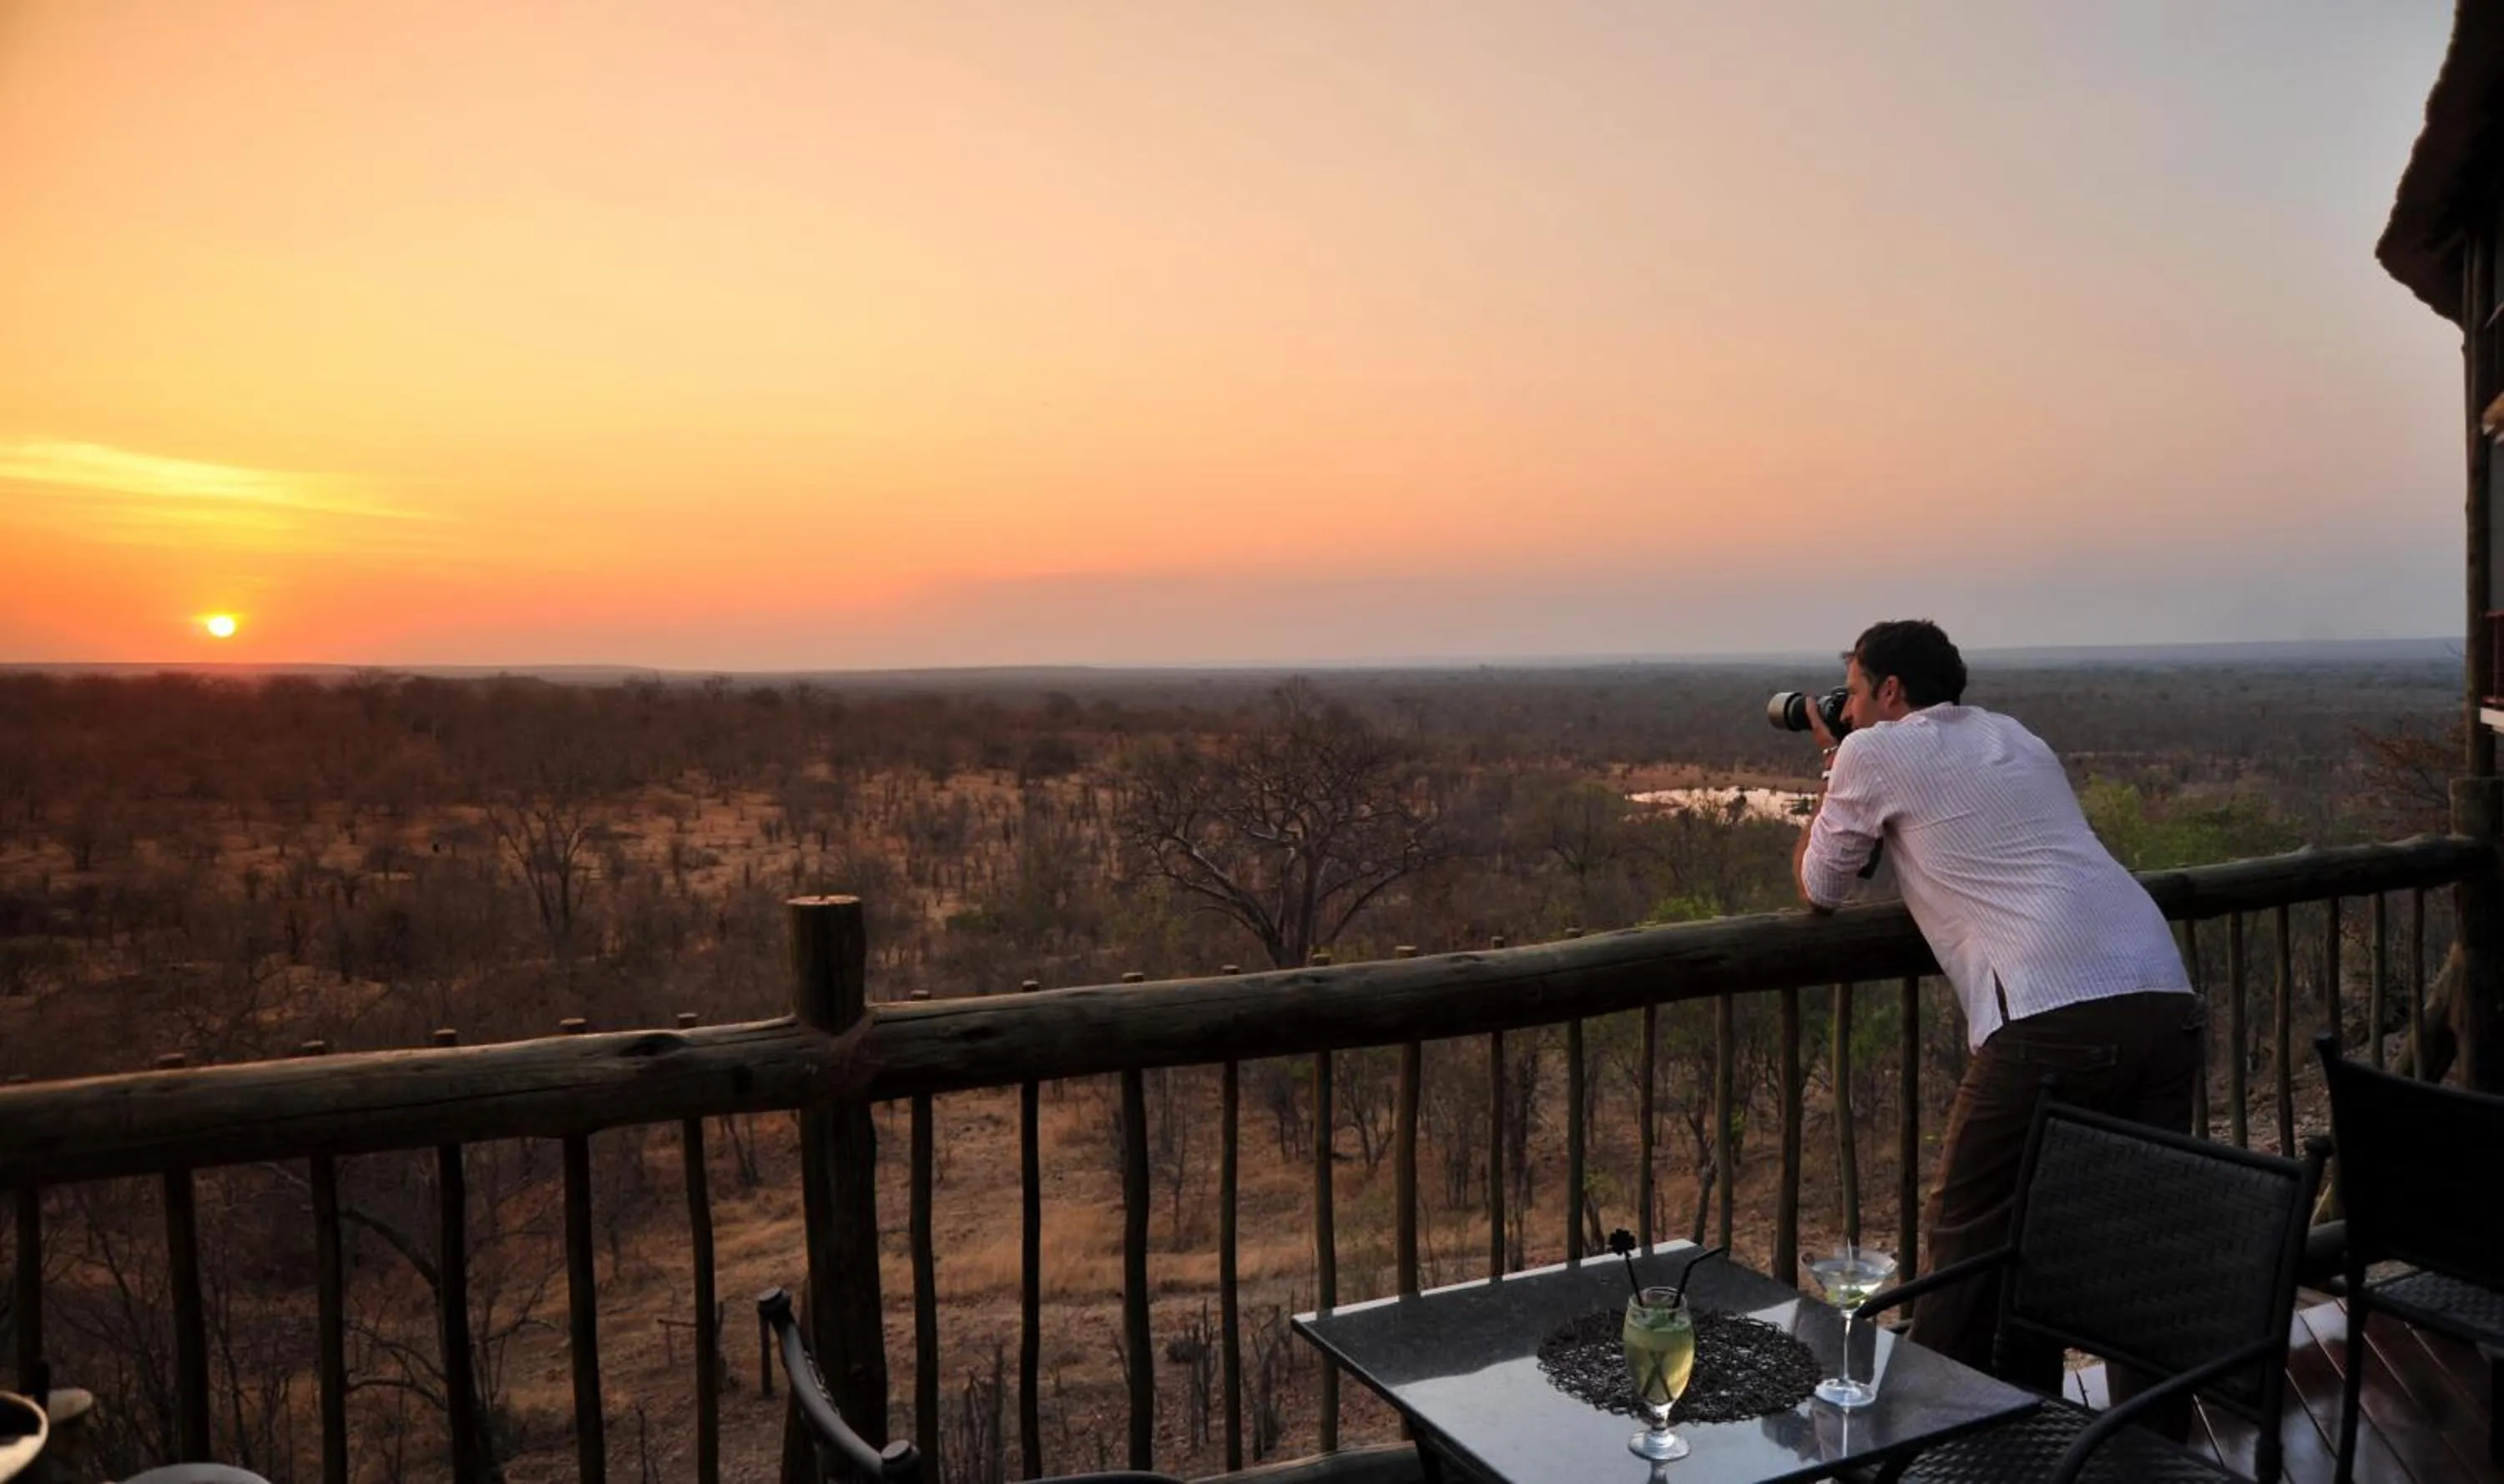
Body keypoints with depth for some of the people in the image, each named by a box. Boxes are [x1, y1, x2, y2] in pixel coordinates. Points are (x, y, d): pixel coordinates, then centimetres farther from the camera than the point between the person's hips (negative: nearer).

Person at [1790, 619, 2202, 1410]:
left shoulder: (1875, 752, 8)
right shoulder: (2017, 738, 27)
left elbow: (1819, 892, 18)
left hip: (2052, 1017, -7)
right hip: (2166, 1001, 7)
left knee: (1970, 1242, 7)